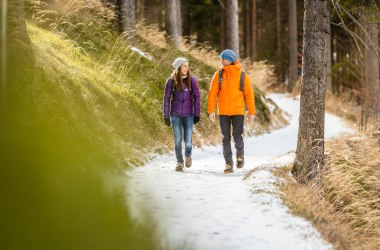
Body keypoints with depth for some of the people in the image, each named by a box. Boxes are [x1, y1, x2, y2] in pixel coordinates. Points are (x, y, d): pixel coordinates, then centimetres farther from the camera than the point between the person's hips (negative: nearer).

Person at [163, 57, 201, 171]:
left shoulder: (191, 80, 1)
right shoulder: (171, 81, 1)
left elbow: (197, 97, 4)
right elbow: (166, 98, 5)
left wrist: (197, 114, 0)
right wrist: (166, 116, 2)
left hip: (188, 115, 0)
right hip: (175, 115, 0)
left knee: (188, 141, -4)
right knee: (177, 140, -2)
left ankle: (188, 155, 29)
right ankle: (179, 162, 17)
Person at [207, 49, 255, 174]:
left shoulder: (242, 76, 0)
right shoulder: (218, 75, 2)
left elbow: (249, 94, 1)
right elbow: (212, 93, 0)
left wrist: (252, 112, -1)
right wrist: (211, 110, -7)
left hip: (238, 112, -2)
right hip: (223, 112, 2)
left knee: (237, 137, -8)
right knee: (226, 139, 3)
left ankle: (240, 154, 21)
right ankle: (229, 164, 11)